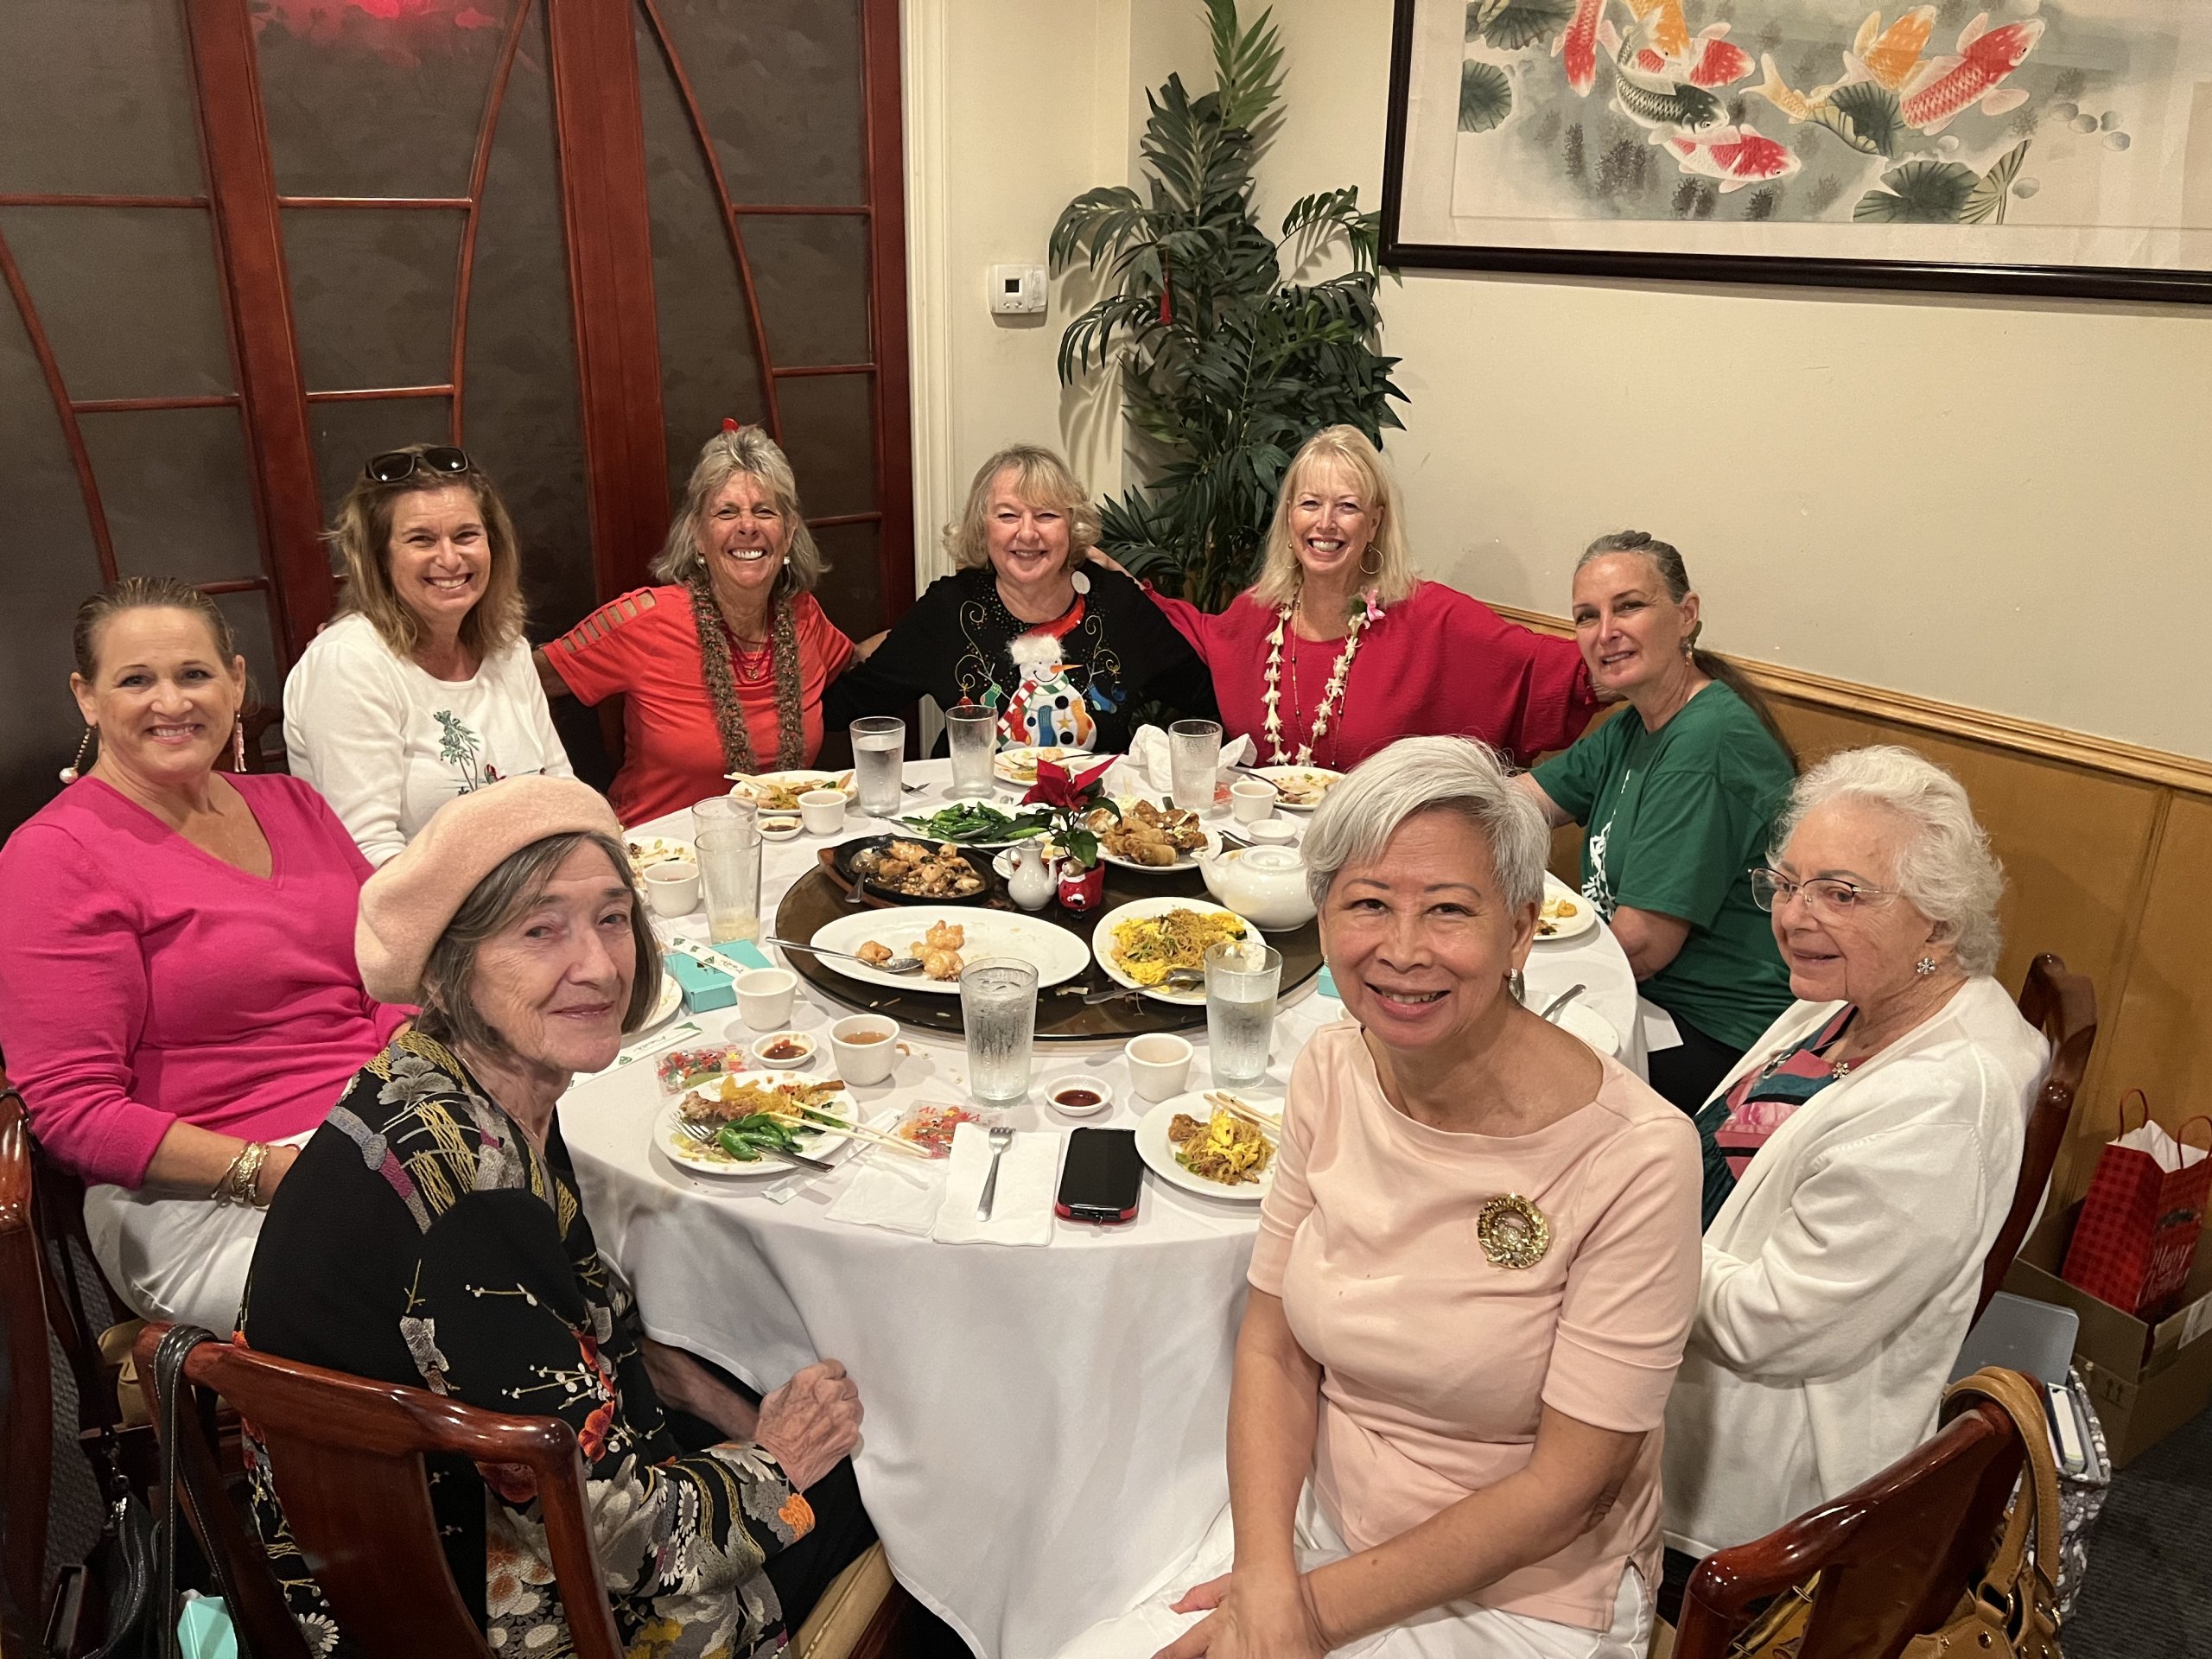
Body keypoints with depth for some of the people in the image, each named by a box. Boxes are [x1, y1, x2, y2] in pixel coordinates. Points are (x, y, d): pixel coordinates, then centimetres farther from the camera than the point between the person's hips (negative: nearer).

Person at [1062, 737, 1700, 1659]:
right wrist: (1267, 1575, -16)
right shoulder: (1332, 1073, -7)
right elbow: (1273, 1349, -1)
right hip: (1313, 1518, 4)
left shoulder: (1635, 1156, -22)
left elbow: (1568, 1480, -16)